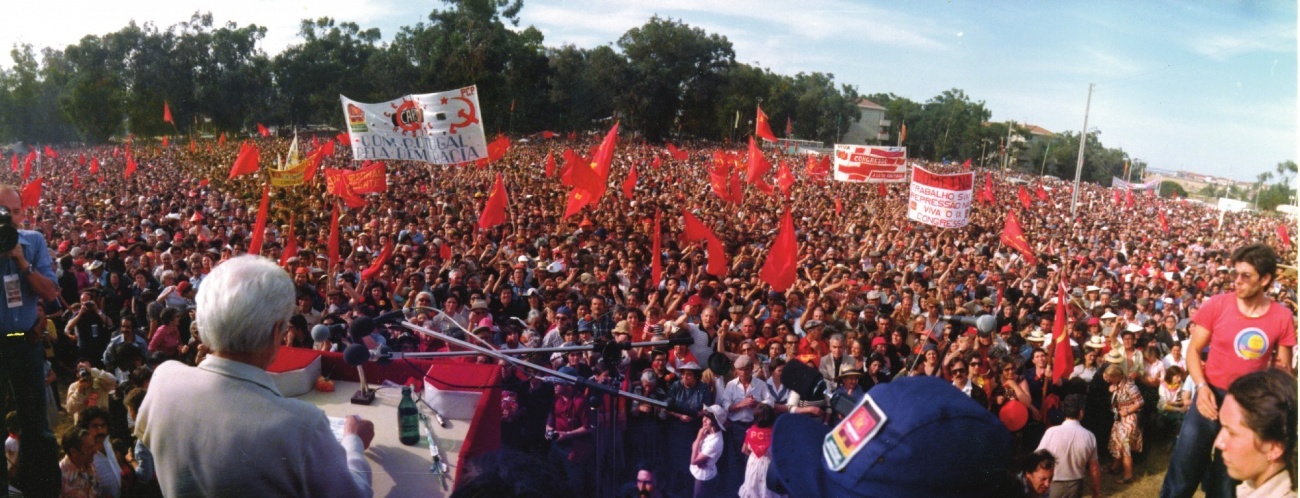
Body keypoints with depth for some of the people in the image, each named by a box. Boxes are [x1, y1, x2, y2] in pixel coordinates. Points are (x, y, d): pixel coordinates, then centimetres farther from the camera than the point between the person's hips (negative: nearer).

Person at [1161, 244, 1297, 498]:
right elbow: (1193, 349, -3)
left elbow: (1284, 369, 5)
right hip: (1211, 396, -1)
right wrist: (1201, 386, -17)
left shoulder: (1282, 317, -4)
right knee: (1182, 473, 1)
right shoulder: (1217, 305, -8)